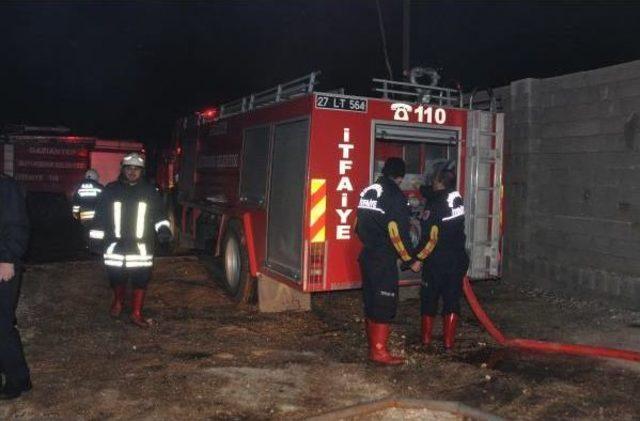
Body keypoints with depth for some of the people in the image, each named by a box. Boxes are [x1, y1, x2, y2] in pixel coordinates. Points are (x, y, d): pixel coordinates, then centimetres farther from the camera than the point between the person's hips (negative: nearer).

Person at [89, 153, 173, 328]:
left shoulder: (149, 191, 6)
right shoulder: (111, 190, 5)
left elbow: (159, 213, 8)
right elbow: (100, 215, 7)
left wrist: (163, 229, -10)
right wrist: (96, 238, 6)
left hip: (140, 246, 0)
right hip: (115, 244, 1)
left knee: (141, 279, -2)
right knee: (116, 275, 11)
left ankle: (136, 313, 10)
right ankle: (118, 302, 40)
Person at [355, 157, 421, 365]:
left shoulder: (368, 191, 11)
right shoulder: (395, 195, -13)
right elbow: (399, 233, -17)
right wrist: (411, 260, -8)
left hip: (367, 255, 8)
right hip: (384, 259, -8)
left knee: (371, 302, 14)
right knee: (385, 304, -2)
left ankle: (373, 346, 24)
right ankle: (379, 351, 2)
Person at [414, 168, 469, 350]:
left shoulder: (435, 203, -17)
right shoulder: (457, 198, 1)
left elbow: (431, 237, -20)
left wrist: (417, 258, -13)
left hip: (437, 260, -5)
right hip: (458, 258, 5)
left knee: (429, 298, 11)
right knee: (452, 298, 9)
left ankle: (426, 339, 20)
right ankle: (448, 341, 10)